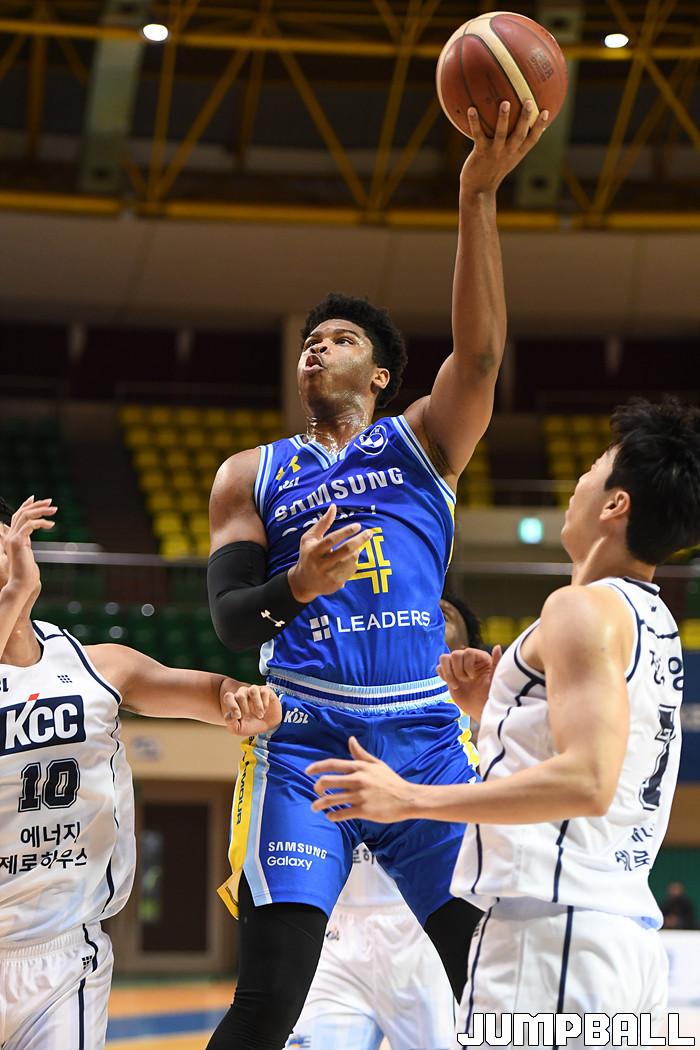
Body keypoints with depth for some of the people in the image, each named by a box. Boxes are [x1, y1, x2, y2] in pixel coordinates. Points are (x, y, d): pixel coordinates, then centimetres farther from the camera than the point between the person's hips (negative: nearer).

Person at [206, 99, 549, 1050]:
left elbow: (479, 353, -7)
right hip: (304, 735, -1)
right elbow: (228, 621, 5)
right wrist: (296, 586, -19)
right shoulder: (250, 475, 14)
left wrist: (477, 198, -19)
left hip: (422, 731, 1)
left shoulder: (424, 440, 13)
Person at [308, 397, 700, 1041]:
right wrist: (494, 710, 17)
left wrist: (410, 799, -20)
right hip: (630, 934, 10)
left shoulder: (585, 608, -10)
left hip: (551, 927, -10)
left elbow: (586, 783, -23)